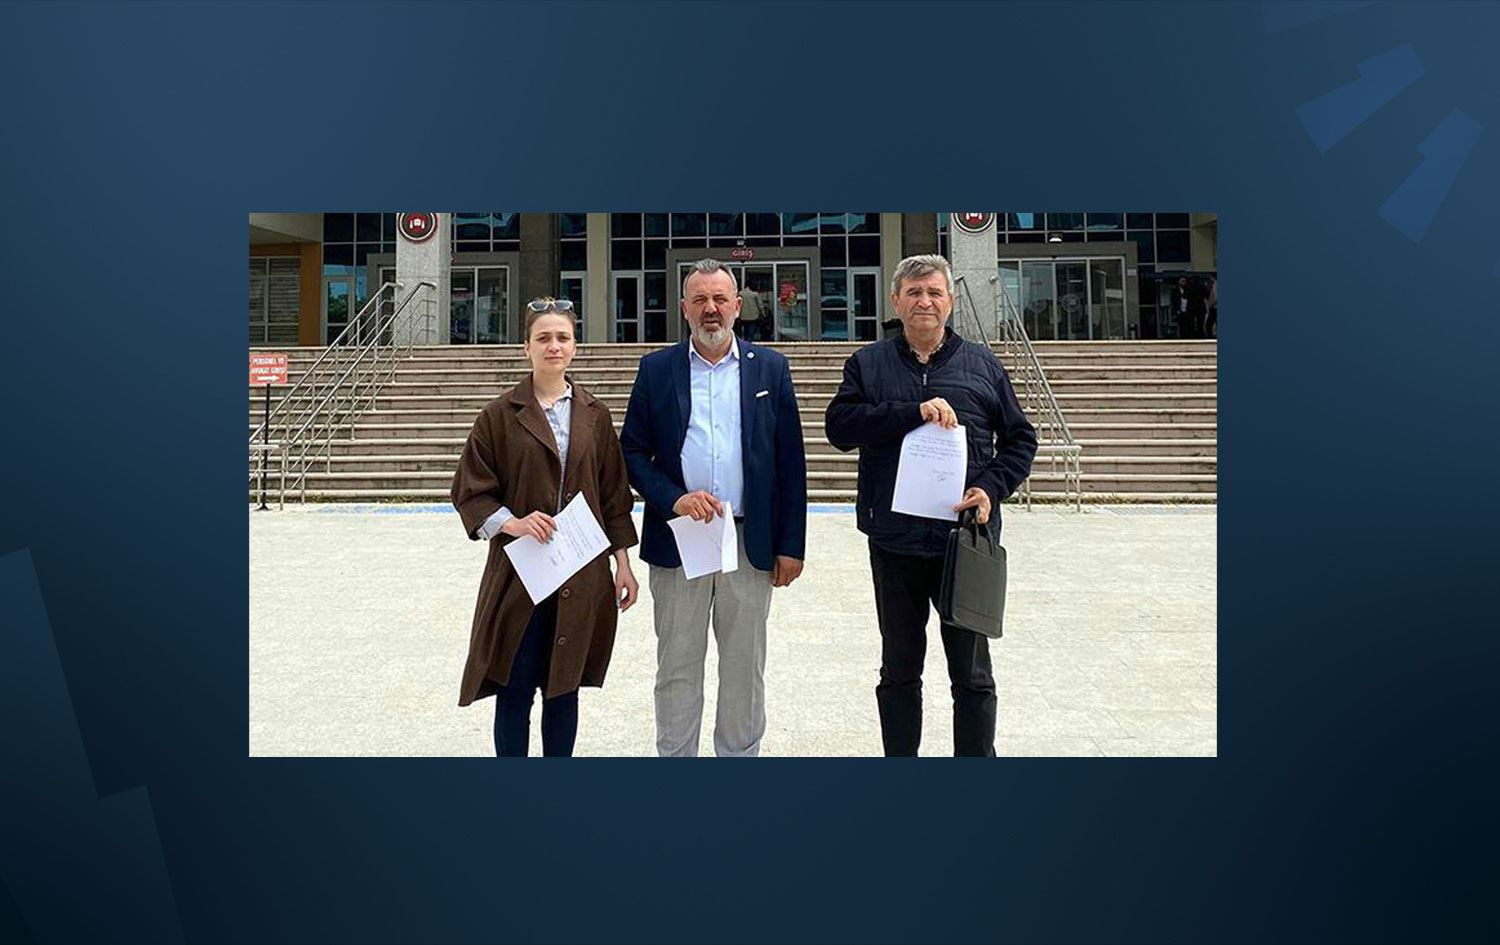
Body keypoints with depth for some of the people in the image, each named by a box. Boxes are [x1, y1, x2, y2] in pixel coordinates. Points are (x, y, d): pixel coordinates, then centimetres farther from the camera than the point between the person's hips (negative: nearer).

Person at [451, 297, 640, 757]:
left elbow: (614, 494, 9)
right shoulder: (500, 414, -2)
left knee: (564, 685, 12)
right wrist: (511, 522, -18)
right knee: (516, 688, 3)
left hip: (582, 576, 3)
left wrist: (623, 562, 6)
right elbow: (470, 491, -2)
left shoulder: (595, 414, 7)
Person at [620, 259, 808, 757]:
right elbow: (633, 452, 3)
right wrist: (674, 500, -14)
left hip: (751, 541, 0)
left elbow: (791, 462, 4)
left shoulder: (770, 368, 5)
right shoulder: (656, 369, 5)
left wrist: (791, 544, 0)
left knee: (745, 666, 10)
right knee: (677, 667, 9)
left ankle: (741, 752, 26)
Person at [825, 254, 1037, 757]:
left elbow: (1020, 438, 10)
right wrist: (914, 411, -21)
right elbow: (839, 425, -11)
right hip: (895, 542, 0)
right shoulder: (868, 363, 4)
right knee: (899, 669, 15)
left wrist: (991, 487, -8)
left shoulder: (981, 362, 6)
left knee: (972, 673, 9)